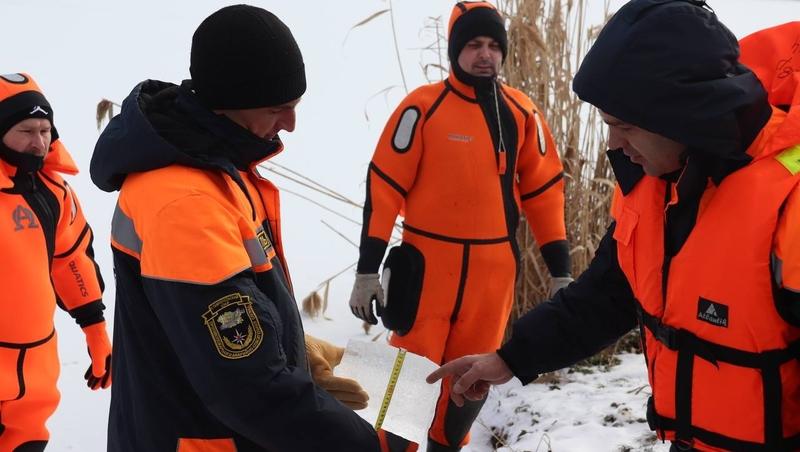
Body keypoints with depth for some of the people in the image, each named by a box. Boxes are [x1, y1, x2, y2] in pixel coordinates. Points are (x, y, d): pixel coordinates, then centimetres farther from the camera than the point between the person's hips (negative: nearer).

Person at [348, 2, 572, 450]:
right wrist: (368, 269, -11)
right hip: (429, 265, -4)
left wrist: (561, 268, 7)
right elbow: (384, 187, -7)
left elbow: (544, 189, 9)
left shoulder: (522, 113, 4)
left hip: (494, 269, 4)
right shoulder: (423, 107, -8)